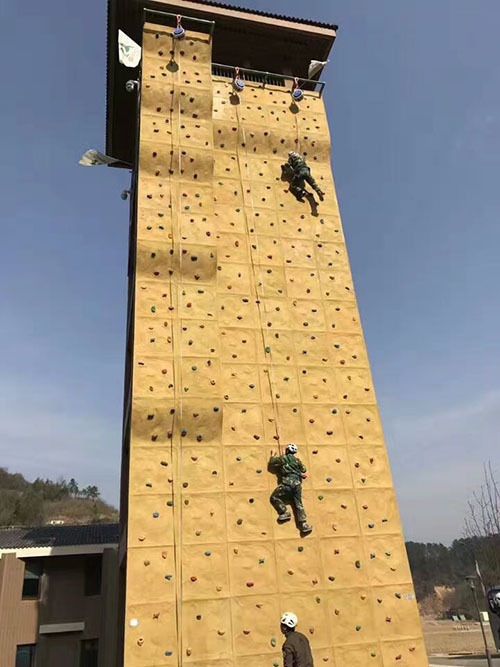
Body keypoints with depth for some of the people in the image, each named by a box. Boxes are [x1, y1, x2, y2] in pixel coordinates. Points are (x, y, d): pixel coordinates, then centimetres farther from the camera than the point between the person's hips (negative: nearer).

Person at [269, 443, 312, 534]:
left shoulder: (283, 458, 6)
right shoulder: (297, 460, 19)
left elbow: (270, 466, 15)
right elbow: (303, 471, 21)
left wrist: (272, 456, 30)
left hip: (288, 481, -6)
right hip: (297, 483, 6)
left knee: (274, 497, 0)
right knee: (298, 504, 6)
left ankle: (284, 513, -12)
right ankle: (304, 524, -5)